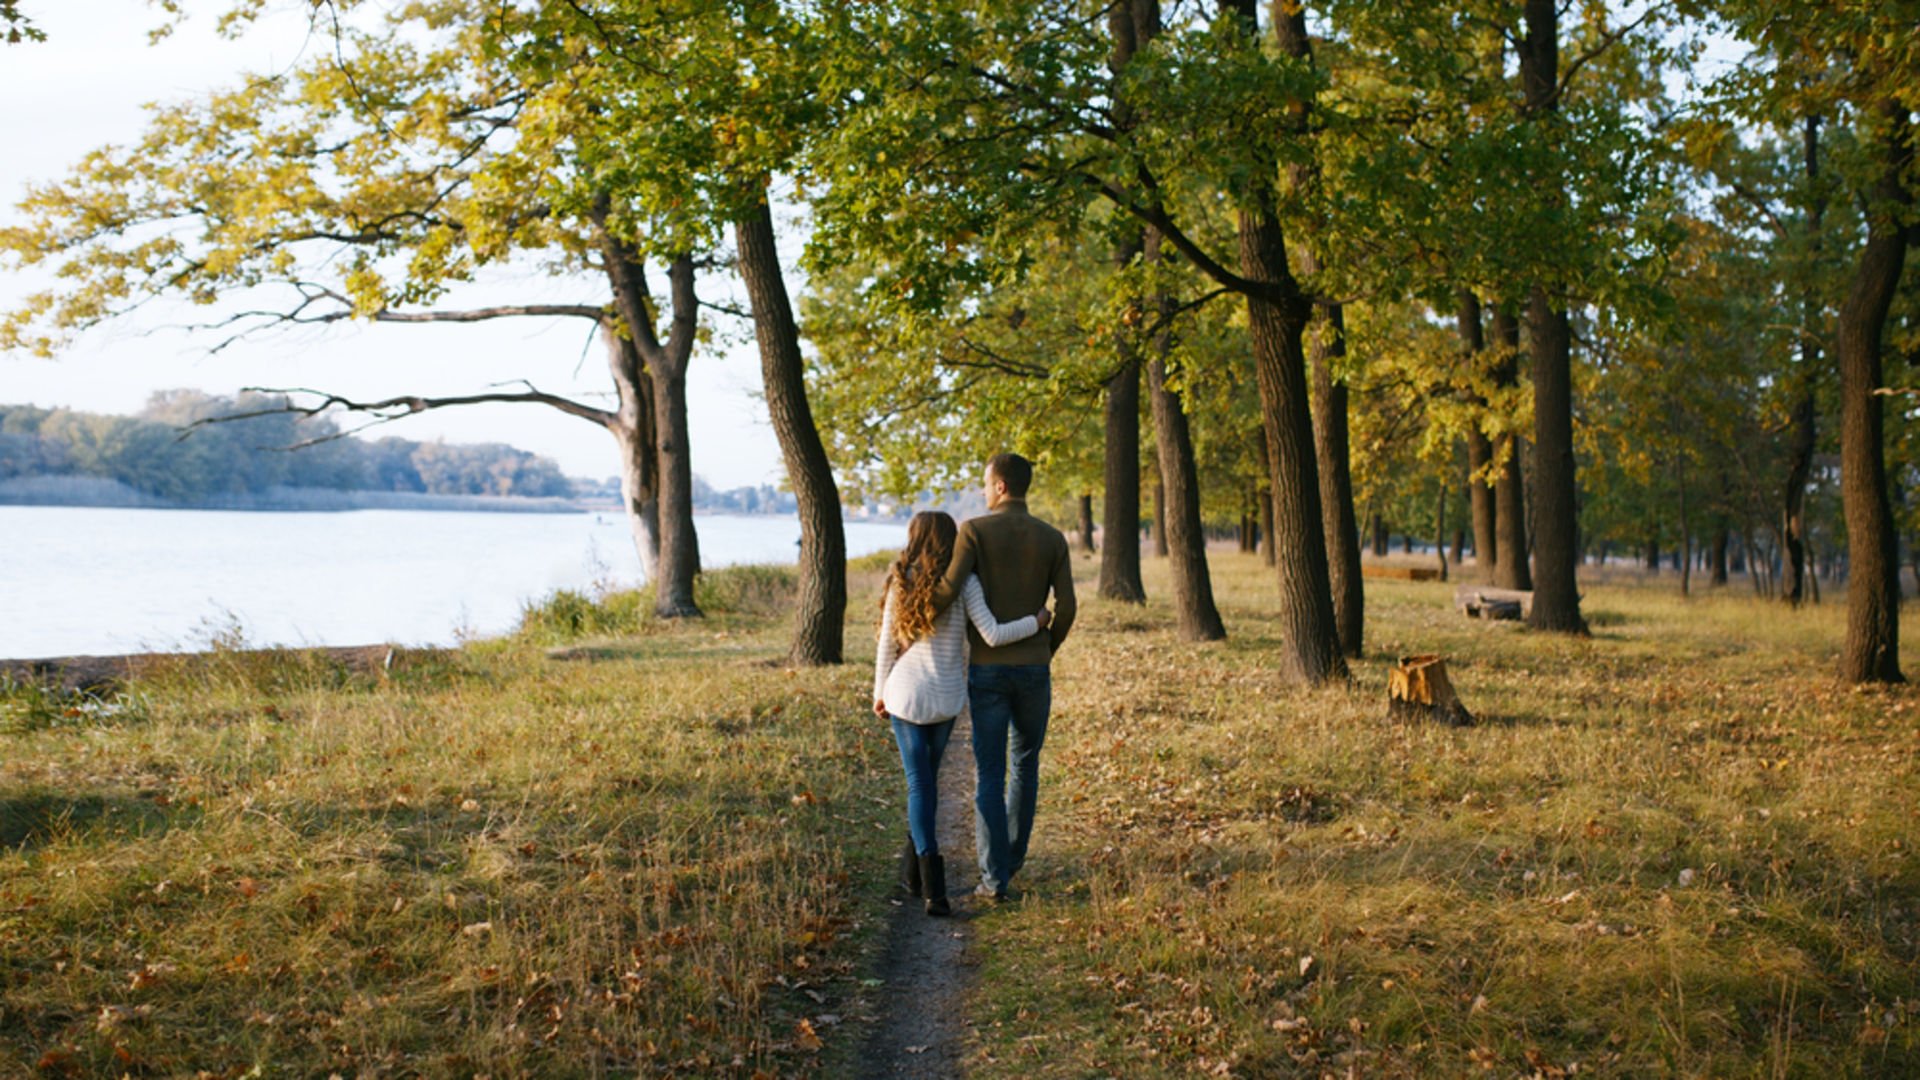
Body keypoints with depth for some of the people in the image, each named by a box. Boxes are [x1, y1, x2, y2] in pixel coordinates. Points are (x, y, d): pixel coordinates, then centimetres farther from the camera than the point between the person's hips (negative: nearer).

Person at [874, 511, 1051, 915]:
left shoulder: (901, 582, -4)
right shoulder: (964, 582, -7)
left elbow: (887, 646, 0)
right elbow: (993, 635, -15)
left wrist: (880, 693, 13)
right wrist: (1036, 622, 1)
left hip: (907, 695, -1)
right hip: (946, 698, 1)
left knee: (919, 784, 1)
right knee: (926, 778, 21)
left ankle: (932, 885, -12)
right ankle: (912, 871, 30)